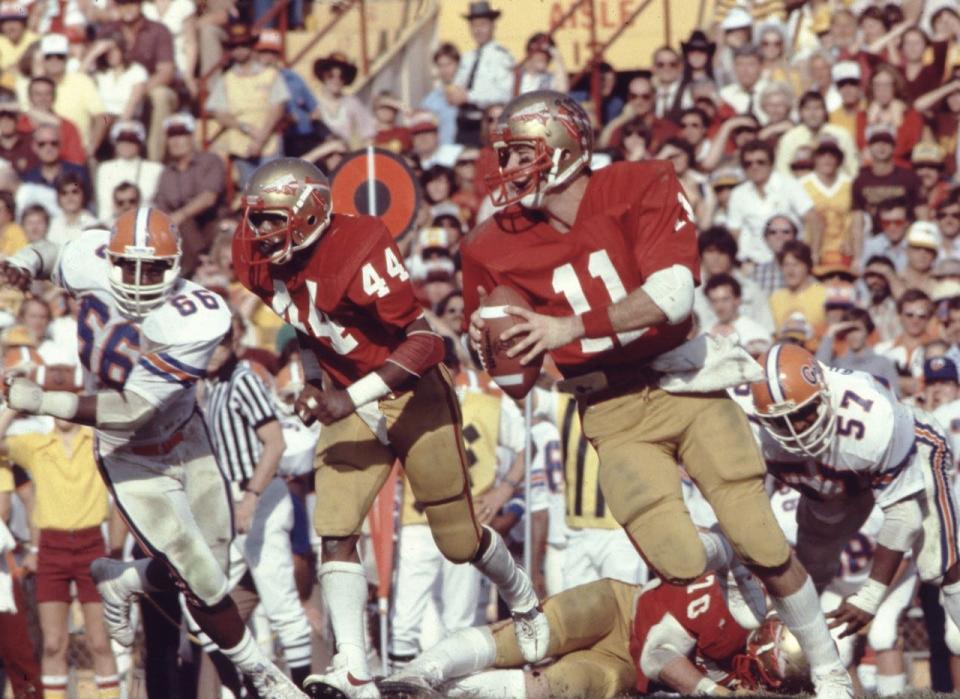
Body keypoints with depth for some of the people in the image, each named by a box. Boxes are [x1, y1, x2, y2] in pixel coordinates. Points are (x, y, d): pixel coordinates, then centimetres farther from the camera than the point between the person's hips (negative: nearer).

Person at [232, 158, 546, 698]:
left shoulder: (359, 254, -29)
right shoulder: (262, 263, -7)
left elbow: (425, 343, -30)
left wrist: (351, 398, -32)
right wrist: (315, 386, 6)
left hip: (413, 397, -6)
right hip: (350, 401, 6)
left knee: (459, 541, 8)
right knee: (335, 530, -12)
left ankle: (525, 602, 39)